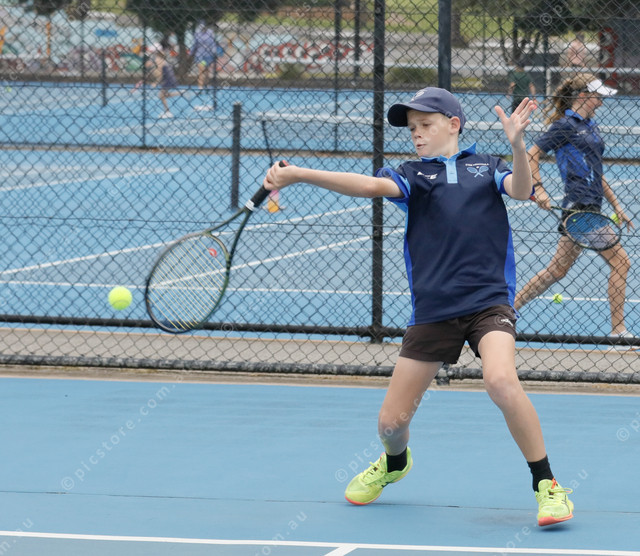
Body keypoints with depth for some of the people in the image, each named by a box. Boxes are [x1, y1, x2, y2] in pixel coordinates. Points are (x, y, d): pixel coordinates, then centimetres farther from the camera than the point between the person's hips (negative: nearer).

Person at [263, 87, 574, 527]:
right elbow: (370, 185, -6)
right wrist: (297, 174, -22)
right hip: (432, 310, 2)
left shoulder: (485, 167, 12)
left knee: (501, 379, -31)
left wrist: (518, 145, -25)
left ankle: (547, 485, -16)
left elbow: (521, 189, -5)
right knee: (392, 420, 3)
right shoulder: (413, 175, 11)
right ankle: (394, 463, 41)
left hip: (488, 300, -2)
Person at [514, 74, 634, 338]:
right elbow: (532, 155, -8)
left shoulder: (590, 126, 19)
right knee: (619, 261, -9)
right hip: (579, 206, -9)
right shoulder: (566, 125, -7)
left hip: (590, 207, 9)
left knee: (557, 270, 12)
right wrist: (538, 189, -19)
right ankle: (618, 331, -7)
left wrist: (617, 207, 22)